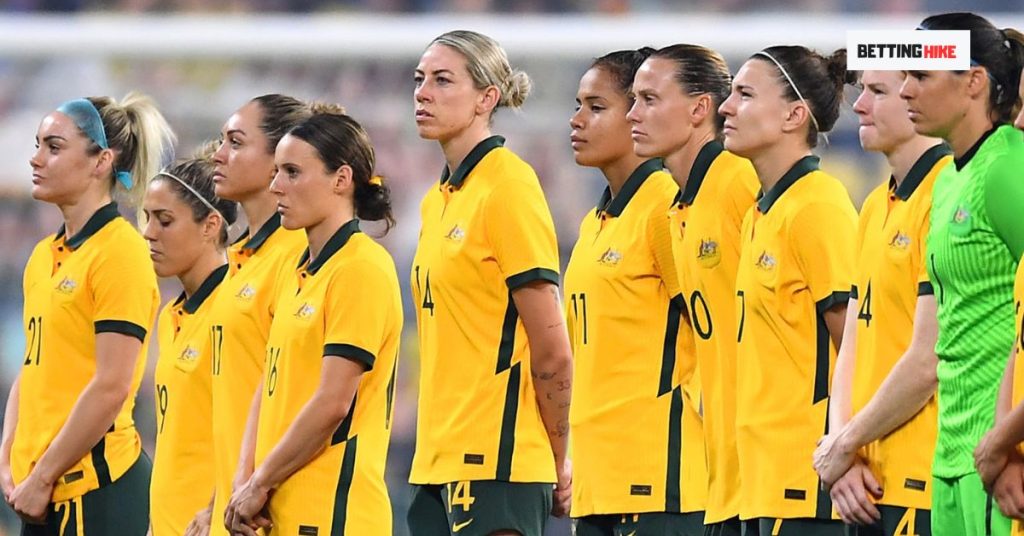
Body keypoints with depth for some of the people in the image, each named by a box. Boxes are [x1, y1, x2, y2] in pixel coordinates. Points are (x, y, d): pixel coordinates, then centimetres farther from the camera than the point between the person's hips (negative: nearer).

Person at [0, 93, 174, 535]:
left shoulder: (120, 252, -10)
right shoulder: (44, 256, 15)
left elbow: (111, 387, -16)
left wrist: (43, 478, -14)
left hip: (97, 486, -8)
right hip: (44, 493, 8)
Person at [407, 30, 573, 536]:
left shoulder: (508, 186, -11)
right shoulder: (437, 200, 15)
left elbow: (551, 351, -11)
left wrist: (557, 463, -5)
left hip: (495, 458, -9)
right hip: (439, 461, 9)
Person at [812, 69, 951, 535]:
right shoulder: (876, 206, 16)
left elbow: (928, 363, -16)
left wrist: (843, 446, -6)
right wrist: (844, 453, 1)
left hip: (922, 484, -8)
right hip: (868, 484, 8)